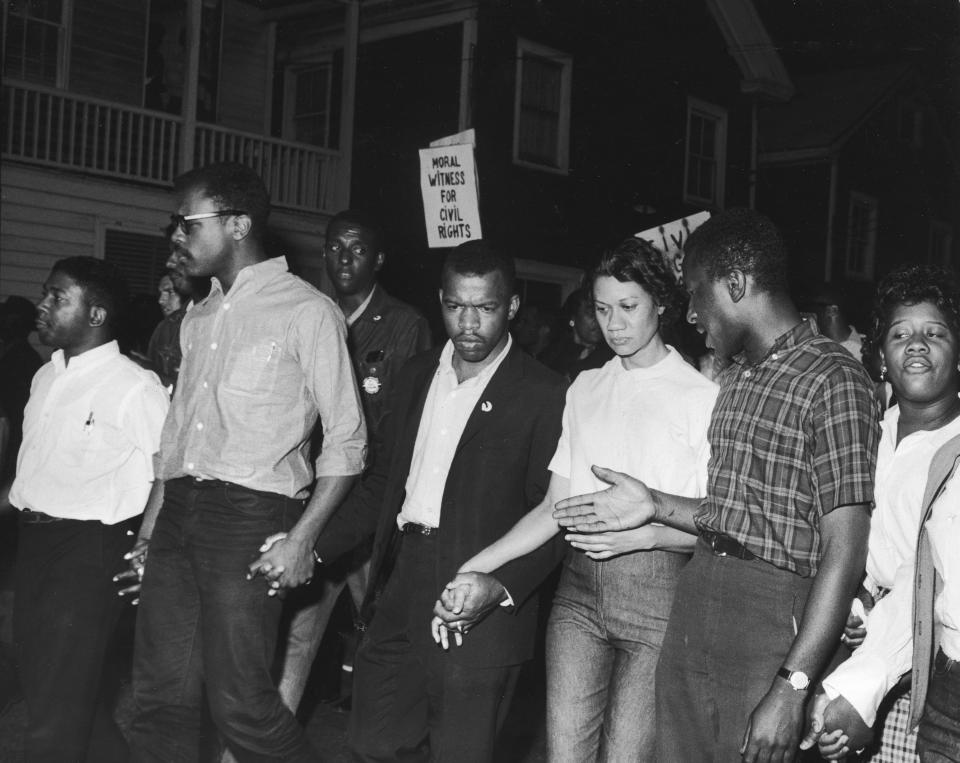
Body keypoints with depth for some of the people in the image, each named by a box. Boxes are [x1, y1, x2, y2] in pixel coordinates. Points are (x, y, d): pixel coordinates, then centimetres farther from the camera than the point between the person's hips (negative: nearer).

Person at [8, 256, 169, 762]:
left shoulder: (134, 386, -14)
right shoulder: (46, 377, 10)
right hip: (32, 540, 8)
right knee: (38, 680, 19)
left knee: (57, 707, -2)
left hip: (88, 549, -8)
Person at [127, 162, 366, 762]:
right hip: (180, 511, 7)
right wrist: (153, 519, 12)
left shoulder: (307, 312, -5)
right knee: (161, 693, 9)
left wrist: (303, 538, -15)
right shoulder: (199, 317, 16)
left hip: (249, 513, -6)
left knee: (241, 702, -6)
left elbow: (347, 438, -7)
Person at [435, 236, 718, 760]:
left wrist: (640, 533, -20)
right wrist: (475, 569, 4)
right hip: (579, 586, 4)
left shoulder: (701, 396, -1)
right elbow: (554, 507, 13)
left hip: (657, 591, -4)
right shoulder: (585, 388, 15)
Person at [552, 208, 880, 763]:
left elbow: (844, 549, -15)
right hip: (695, 602, 7)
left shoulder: (833, 378, -10)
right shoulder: (736, 378, 17)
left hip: (772, 616, -7)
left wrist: (792, 687, -20)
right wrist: (656, 507, 7)